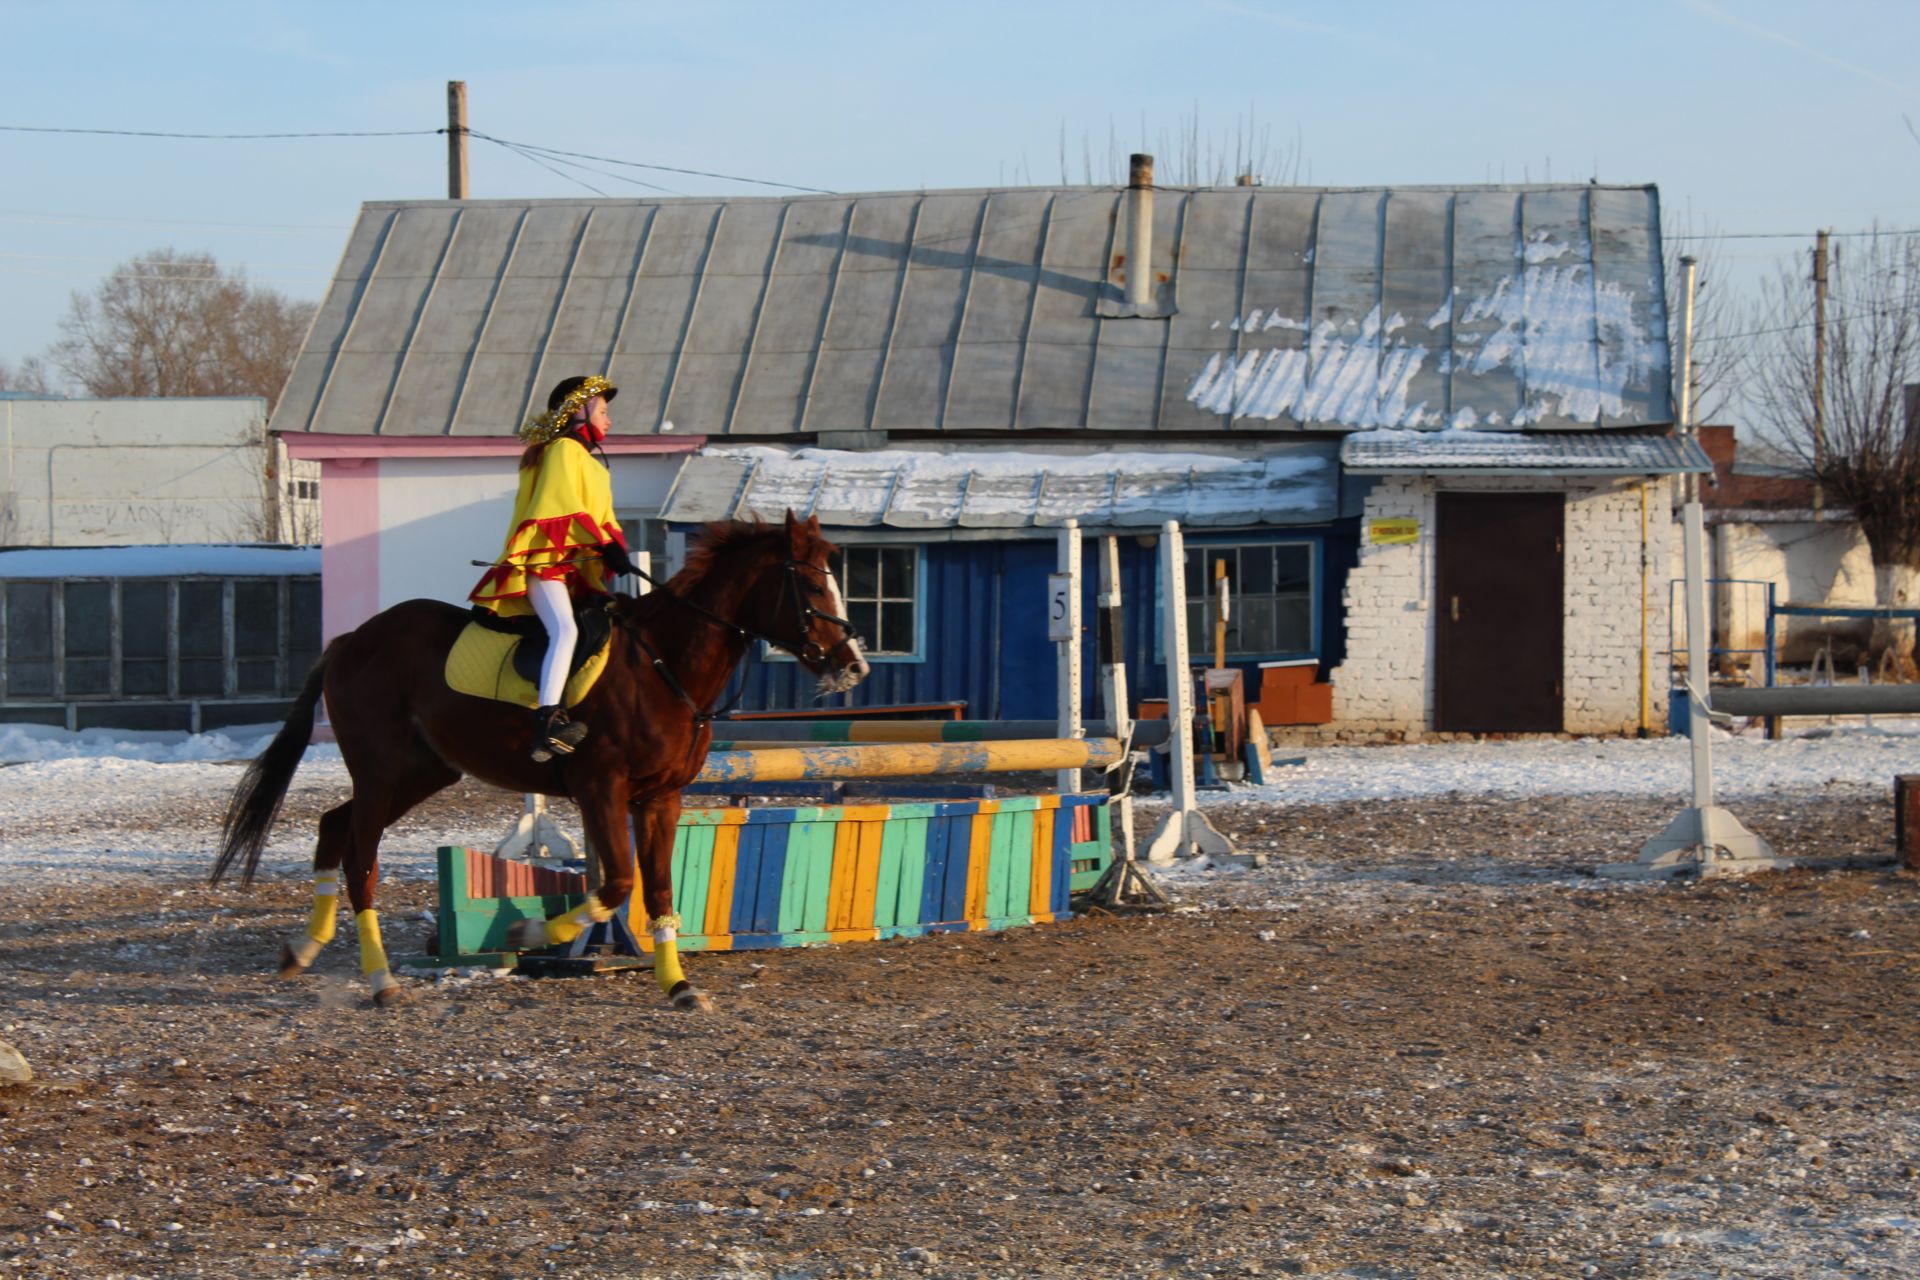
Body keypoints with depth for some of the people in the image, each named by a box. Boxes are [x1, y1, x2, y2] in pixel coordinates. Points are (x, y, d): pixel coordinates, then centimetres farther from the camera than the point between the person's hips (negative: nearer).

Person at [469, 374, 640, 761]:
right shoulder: (564, 450, -1)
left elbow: (604, 517, 22)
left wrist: (618, 551, 4)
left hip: (579, 567, 11)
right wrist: (604, 543, -20)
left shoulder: (594, 462, 28)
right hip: (546, 561, -11)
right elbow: (567, 506, -14)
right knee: (564, 630, -29)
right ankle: (547, 720, -41)